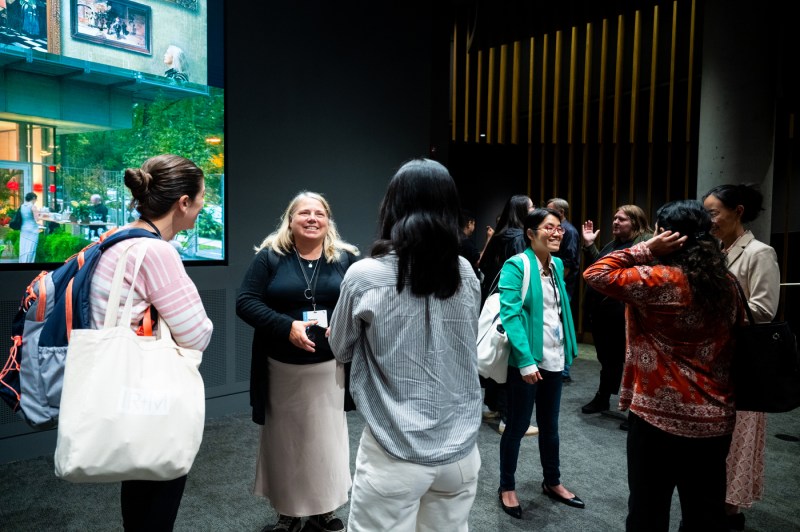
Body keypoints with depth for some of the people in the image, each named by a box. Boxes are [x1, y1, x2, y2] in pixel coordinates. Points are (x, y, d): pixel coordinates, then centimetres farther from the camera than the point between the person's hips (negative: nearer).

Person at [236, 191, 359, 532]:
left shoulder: (346, 258, 2)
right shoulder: (269, 256, -2)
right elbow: (245, 302, -8)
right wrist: (286, 326, -21)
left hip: (330, 366, 1)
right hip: (281, 367, 0)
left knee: (327, 438, 11)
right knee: (284, 439, 13)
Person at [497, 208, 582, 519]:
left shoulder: (557, 265, 8)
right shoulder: (516, 265, -14)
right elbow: (510, 314, -21)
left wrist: (569, 348, 11)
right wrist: (526, 360, -26)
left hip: (554, 359, 7)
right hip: (526, 360, -7)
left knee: (550, 424, 20)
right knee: (517, 426, 7)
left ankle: (552, 482, 38)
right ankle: (507, 488, 25)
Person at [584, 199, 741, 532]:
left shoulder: (659, 280, -17)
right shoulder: (726, 283, 4)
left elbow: (595, 274, -17)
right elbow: (734, 341, 13)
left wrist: (645, 250, -12)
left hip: (660, 415, -6)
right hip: (715, 418, 7)